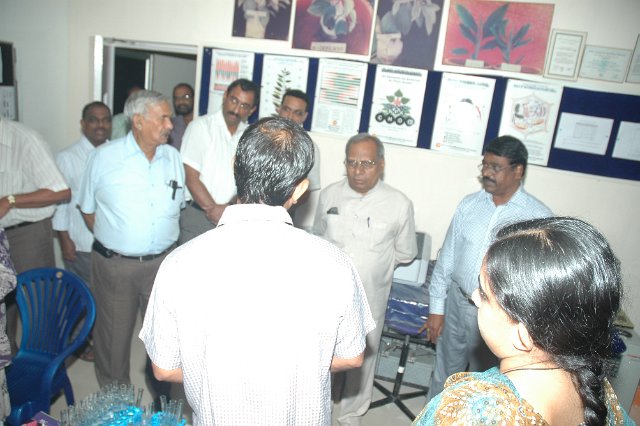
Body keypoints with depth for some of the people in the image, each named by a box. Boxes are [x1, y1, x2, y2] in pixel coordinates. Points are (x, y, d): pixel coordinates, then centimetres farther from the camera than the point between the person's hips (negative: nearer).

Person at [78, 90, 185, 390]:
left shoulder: (173, 157, 2)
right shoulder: (105, 157, -6)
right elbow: (87, 208, 4)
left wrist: (163, 240, 7)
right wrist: (111, 241, 3)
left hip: (162, 261, 2)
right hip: (114, 263, -2)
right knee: (113, 335, 13)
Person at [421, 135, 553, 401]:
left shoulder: (538, 216, -13)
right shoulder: (469, 204, -2)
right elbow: (447, 257, 2)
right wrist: (436, 307, 3)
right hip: (457, 302, 3)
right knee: (445, 372, 20)